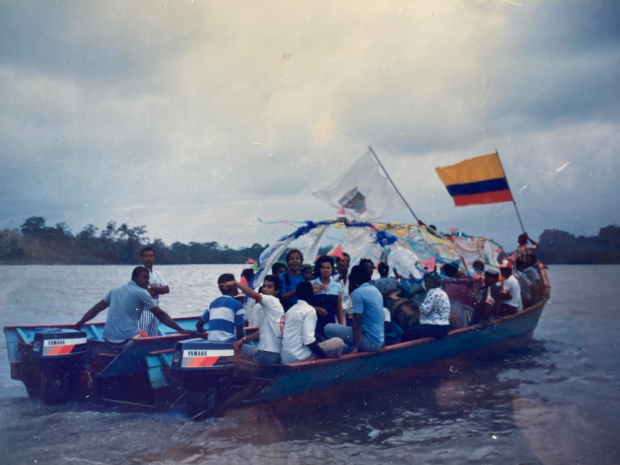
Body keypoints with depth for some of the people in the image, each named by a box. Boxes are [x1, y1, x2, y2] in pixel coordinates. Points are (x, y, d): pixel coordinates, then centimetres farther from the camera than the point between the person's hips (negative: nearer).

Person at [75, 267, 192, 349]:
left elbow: (97, 308, 18)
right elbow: (160, 315, -3)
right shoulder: (141, 293, -3)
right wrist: (181, 330, 0)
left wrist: (81, 322, 28)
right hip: (126, 341, -7)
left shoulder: (116, 289, 15)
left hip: (109, 340, 7)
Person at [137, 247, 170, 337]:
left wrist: (153, 288, -11)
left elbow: (167, 289, 4)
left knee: (153, 338, 10)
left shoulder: (157, 274, 14)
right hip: (143, 310, -7)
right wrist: (158, 291, -7)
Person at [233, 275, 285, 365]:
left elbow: (254, 295, -30)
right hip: (265, 350, 10)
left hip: (270, 353, -10)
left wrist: (235, 283, -29)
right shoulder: (266, 307, 18)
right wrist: (244, 339, 13)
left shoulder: (273, 301, -11)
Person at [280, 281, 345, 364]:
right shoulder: (309, 310, -9)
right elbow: (308, 340, -18)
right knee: (338, 342, 2)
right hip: (300, 357, -8)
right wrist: (326, 356, -7)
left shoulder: (290, 310, 14)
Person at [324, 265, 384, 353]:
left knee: (329, 328, -7)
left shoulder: (358, 292, -15)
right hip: (379, 340, 9)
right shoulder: (375, 290, 11)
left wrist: (355, 347, -20)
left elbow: (357, 322, -20)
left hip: (370, 341, -9)